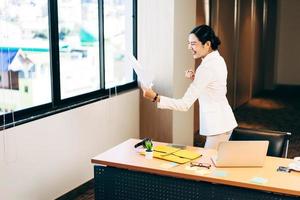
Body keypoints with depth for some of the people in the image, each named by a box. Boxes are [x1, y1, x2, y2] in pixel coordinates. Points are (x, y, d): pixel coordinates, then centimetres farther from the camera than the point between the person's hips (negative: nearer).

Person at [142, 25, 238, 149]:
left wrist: (156, 98, -30)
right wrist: (195, 79, 3)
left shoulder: (207, 68, -23)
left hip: (218, 127, -10)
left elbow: (185, 104, -26)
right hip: (223, 122, 10)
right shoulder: (218, 60, 6)